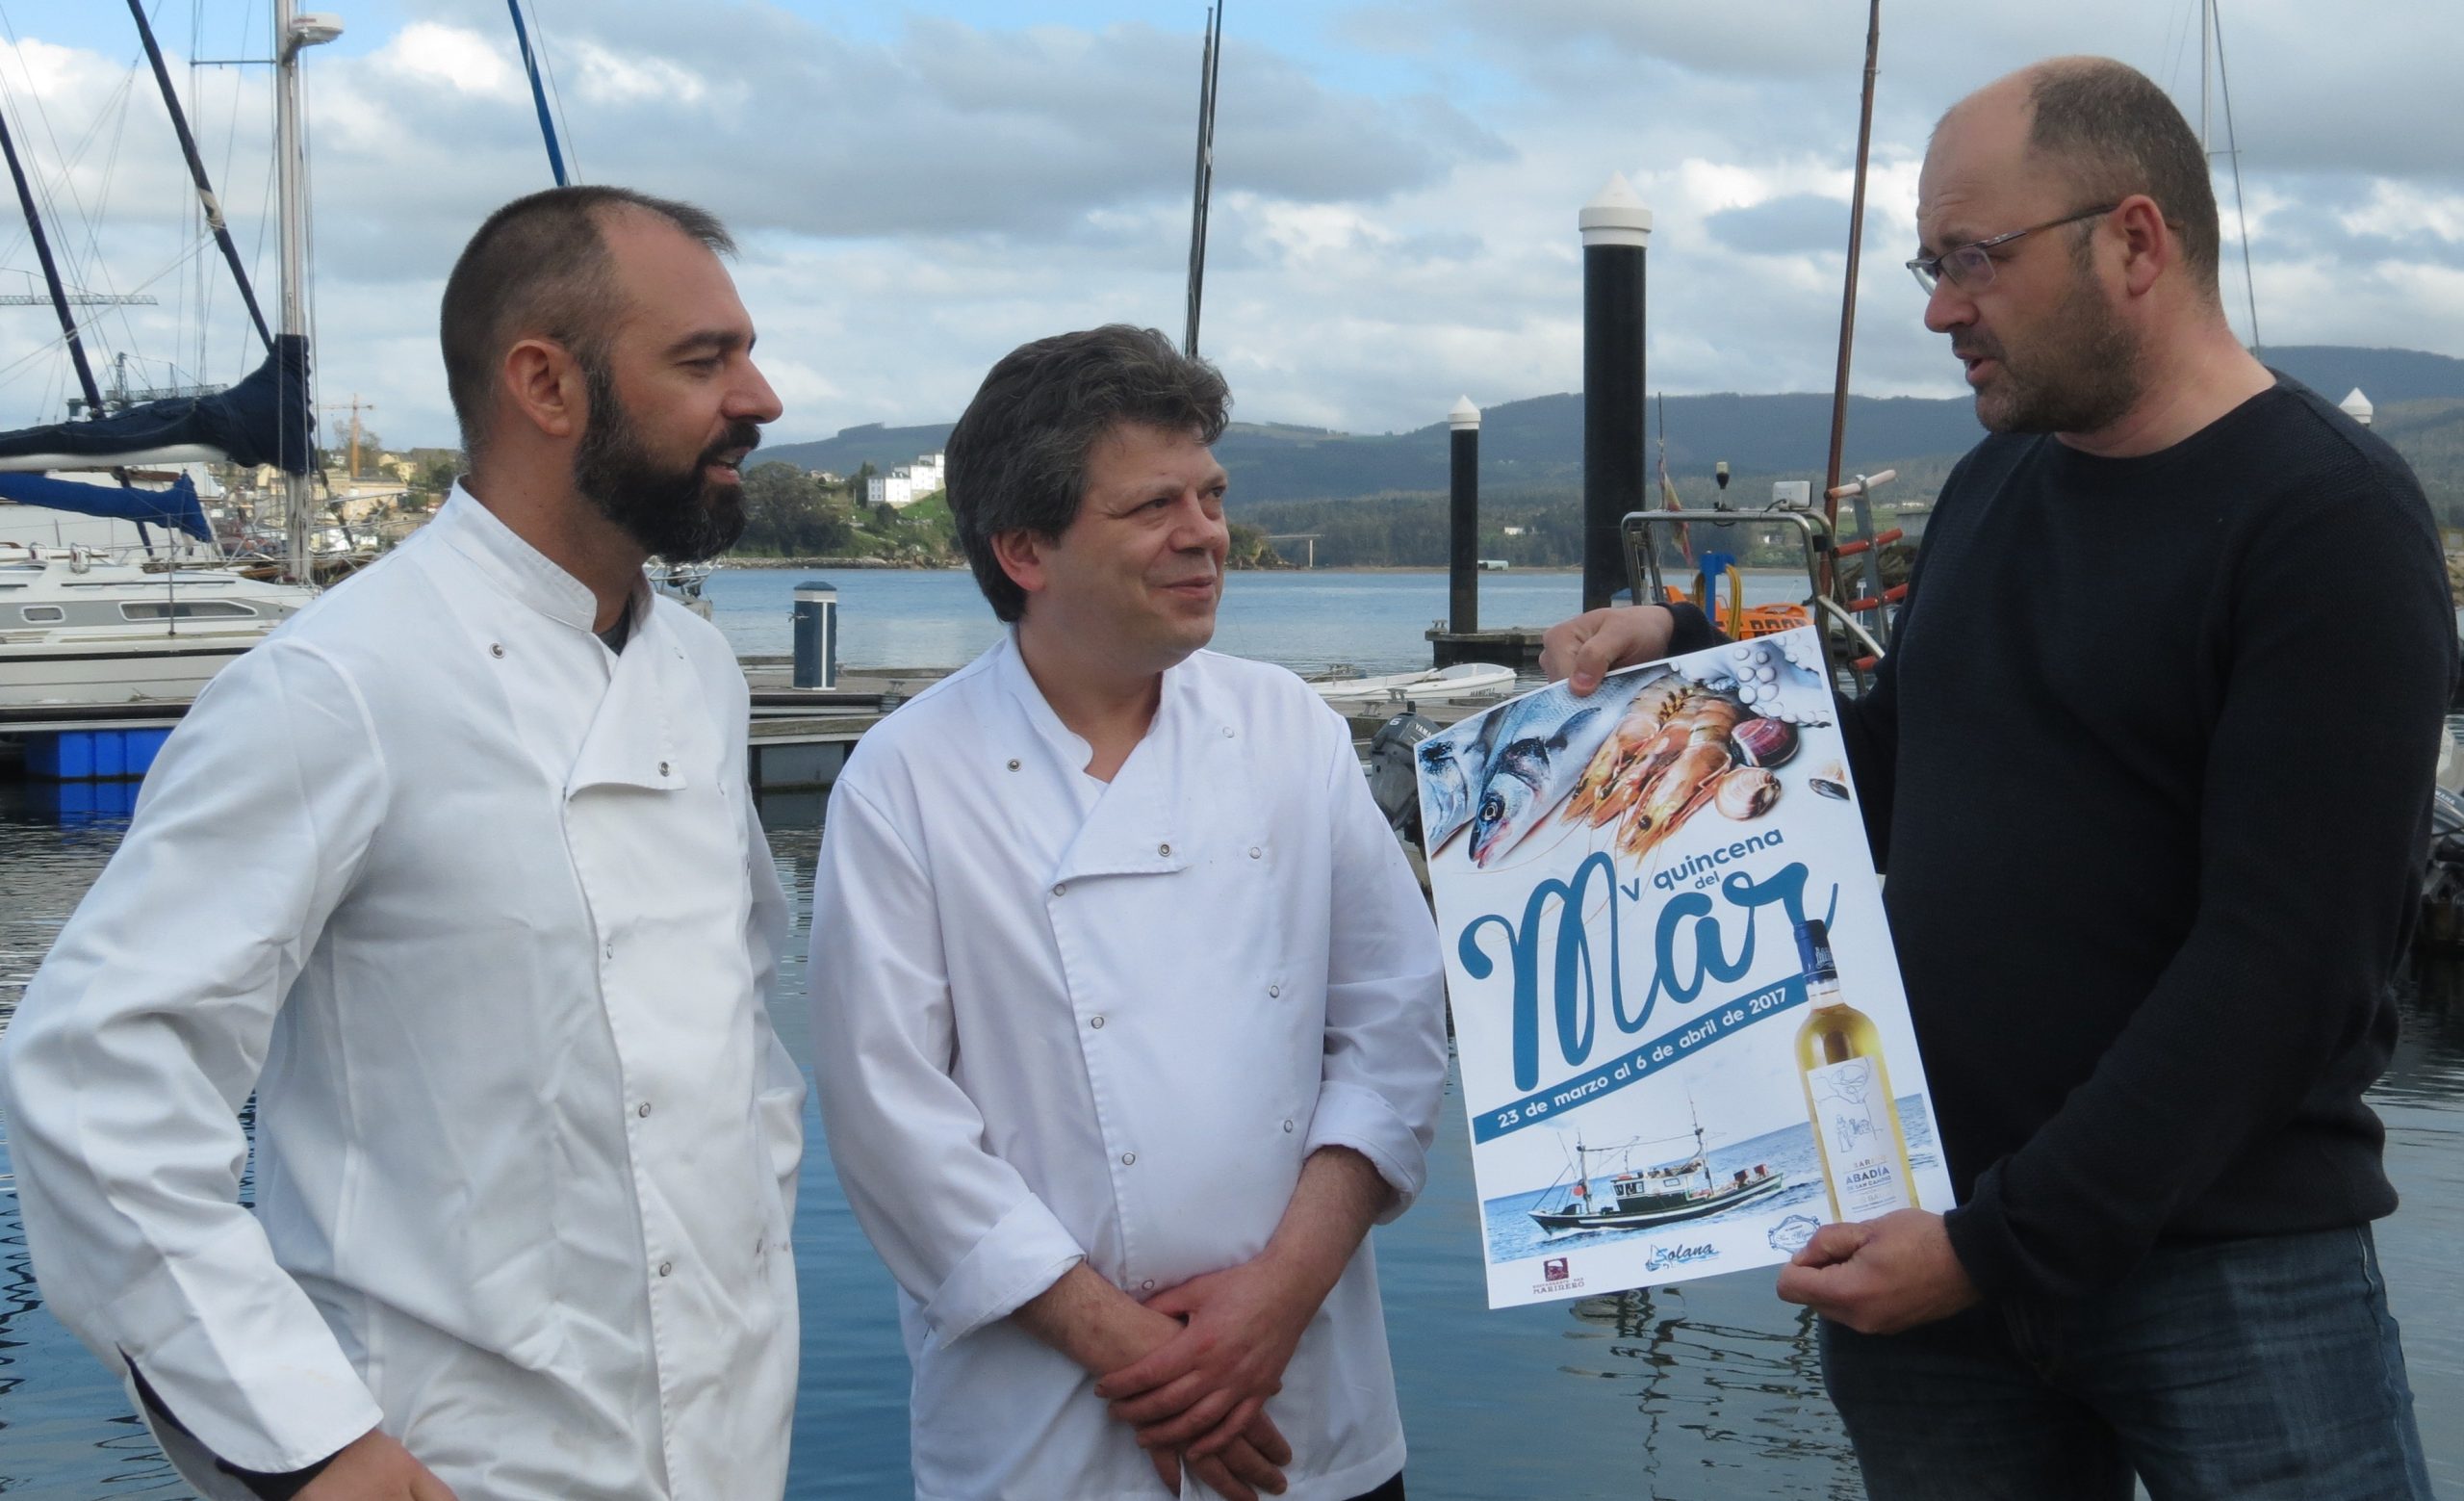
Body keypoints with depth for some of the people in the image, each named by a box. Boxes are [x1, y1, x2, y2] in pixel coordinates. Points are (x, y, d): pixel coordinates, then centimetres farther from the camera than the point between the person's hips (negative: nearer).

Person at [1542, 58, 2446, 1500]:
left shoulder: (2329, 522, -12)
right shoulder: (1994, 488, 10)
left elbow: (2284, 962, -18)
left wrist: (2005, 1246, -19)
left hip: (2227, 1263, -6)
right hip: (1930, 1234, 6)